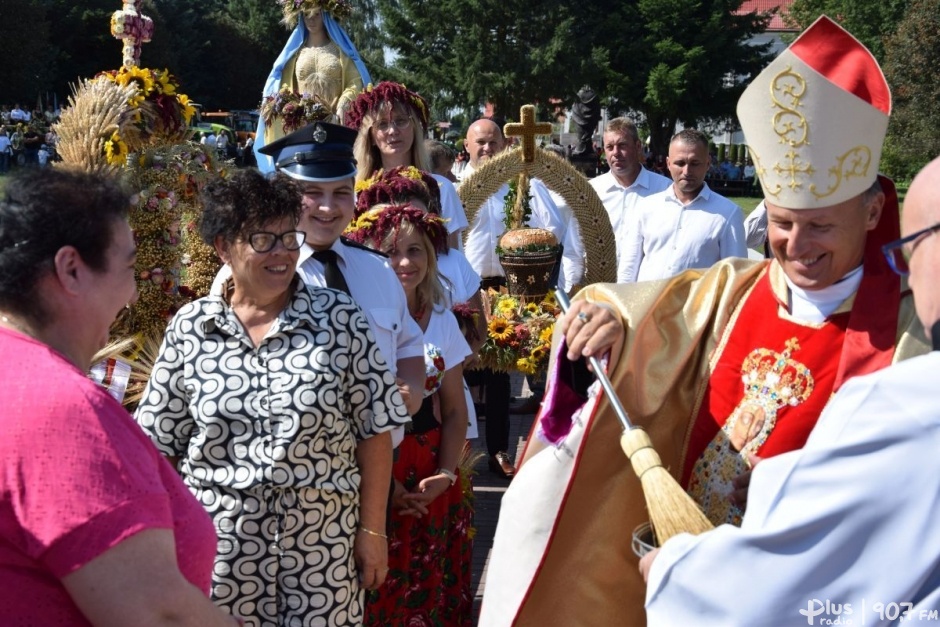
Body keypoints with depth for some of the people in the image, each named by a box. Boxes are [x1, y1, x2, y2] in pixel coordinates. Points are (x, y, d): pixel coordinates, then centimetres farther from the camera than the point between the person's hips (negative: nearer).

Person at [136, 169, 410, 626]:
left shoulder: (339, 318, -4)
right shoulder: (189, 327, 0)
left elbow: (374, 429, -2)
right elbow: (159, 442, 7)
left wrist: (372, 529, -3)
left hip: (323, 541, -1)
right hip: (218, 544, 1)